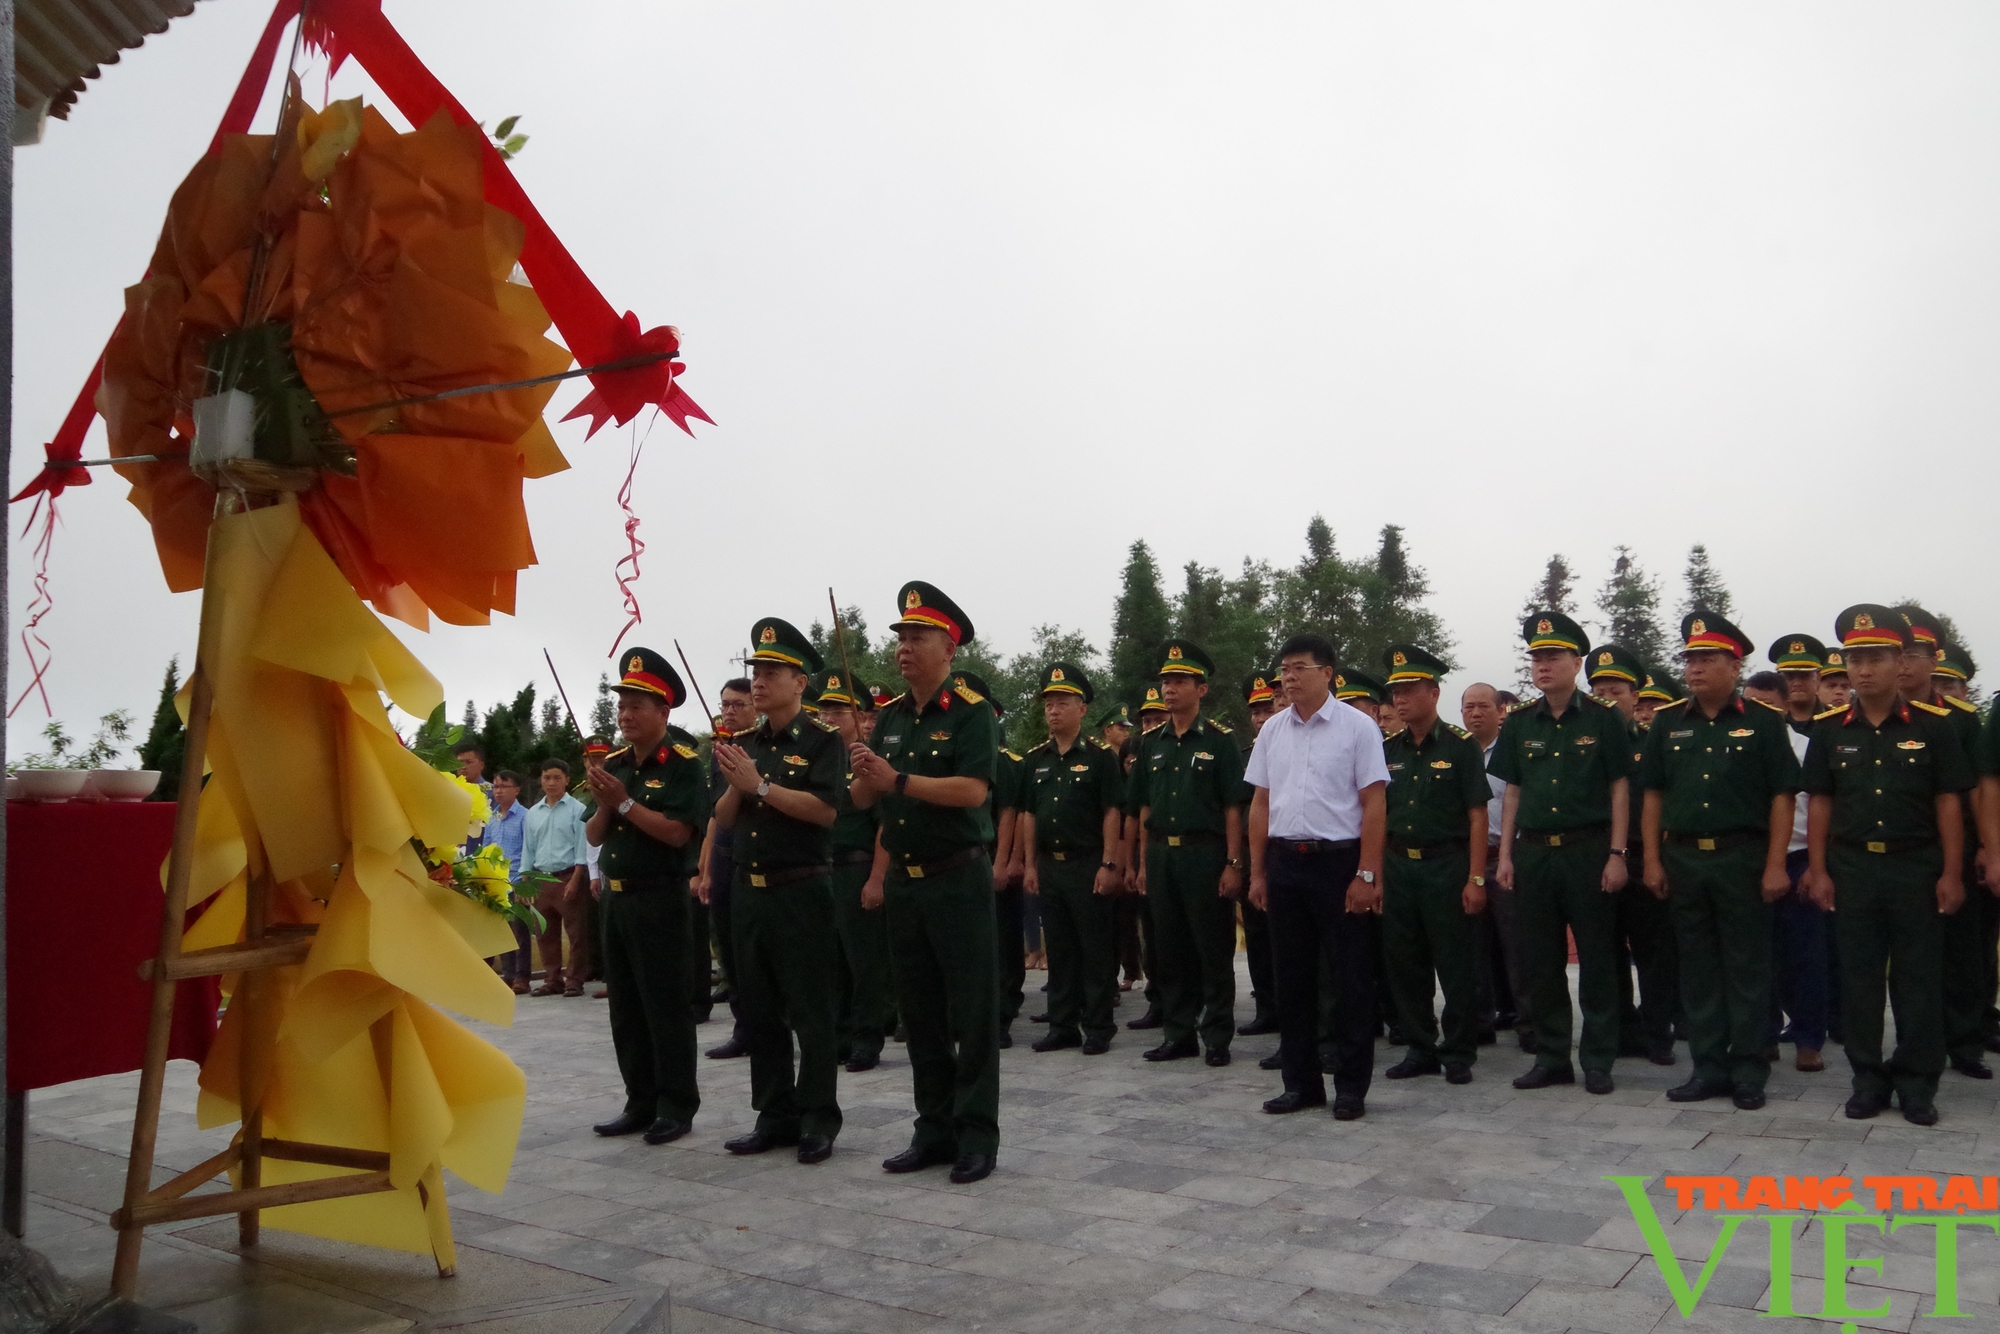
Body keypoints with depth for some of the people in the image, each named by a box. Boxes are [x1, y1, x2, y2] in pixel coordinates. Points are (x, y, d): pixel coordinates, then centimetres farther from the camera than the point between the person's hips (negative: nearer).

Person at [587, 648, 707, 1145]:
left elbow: (678, 832, -20)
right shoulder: (613, 764, 12)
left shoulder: (682, 763, -10)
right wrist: (604, 805, -7)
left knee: (665, 1006, -2)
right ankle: (640, 1103, 22)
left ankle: (677, 1106, 8)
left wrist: (625, 801, -18)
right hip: (616, 897, 8)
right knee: (626, 1007, 12)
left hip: (660, 899, -8)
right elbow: (593, 836, 12)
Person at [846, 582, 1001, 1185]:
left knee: (971, 1013, 0)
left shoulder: (970, 711, -8)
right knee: (919, 1014, 12)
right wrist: (863, 775, -14)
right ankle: (935, 1128, 22)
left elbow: (972, 789, -21)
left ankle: (977, 1135, 9)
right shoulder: (889, 716, 11)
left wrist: (897, 779, -23)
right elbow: (863, 799, 8)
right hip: (903, 881, 7)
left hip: (959, 879, -6)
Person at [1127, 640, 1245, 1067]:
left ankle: (1217, 1036, 10)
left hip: (1205, 853, -5)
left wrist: (1233, 864, -11)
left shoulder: (1220, 740, -3)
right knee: (1171, 950, 10)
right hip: (1161, 855, 5)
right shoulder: (1151, 743, 11)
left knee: (1214, 951, 2)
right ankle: (1178, 1033, 19)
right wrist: (1144, 863, 11)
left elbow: (1233, 809, -5)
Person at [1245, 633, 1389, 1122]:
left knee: (1351, 976, 2)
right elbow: (1261, 803, 12)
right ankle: (1300, 1082, 22)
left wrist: (1367, 875, -12)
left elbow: (1374, 805, -7)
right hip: (1284, 863, 5)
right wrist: (1257, 872, 9)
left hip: (1338, 861, -5)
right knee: (1292, 976, 11)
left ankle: (1351, 1086, 14)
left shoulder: (1357, 727, -4)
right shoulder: (1272, 730, 10)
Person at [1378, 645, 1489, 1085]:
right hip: (1398, 867, 5)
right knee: (1405, 965, 9)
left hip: (1446, 866, -5)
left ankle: (1458, 1054, 14)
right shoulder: (1387, 750, 10)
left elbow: (1477, 817, -6)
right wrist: (1375, 874, 7)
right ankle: (1420, 1049, 22)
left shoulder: (1461, 746, -4)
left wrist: (1476, 879, -12)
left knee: (1455, 967, 2)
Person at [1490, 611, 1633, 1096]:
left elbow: (1619, 788, -1)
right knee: (1541, 961, 8)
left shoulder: (1603, 719, -2)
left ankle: (1598, 1060, 13)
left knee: (1596, 959, 2)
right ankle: (1552, 1058, 18)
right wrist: (1505, 855, 7)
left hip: (1589, 851, -4)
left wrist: (1617, 855, -8)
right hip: (1533, 852, 4)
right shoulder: (1519, 724, 9)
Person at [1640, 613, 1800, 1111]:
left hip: (1742, 858, -3)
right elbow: (1652, 793, 10)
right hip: (1682, 858, 4)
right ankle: (1708, 1067, 17)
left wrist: (1776, 864, -9)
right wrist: (1652, 859, 4)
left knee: (1747, 967, 3)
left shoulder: (1764, 721, -2)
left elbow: (1782, 795, -3)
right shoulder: (1667, 721, 8)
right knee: (1698, 967, 9)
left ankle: (1748, 1071, 13)